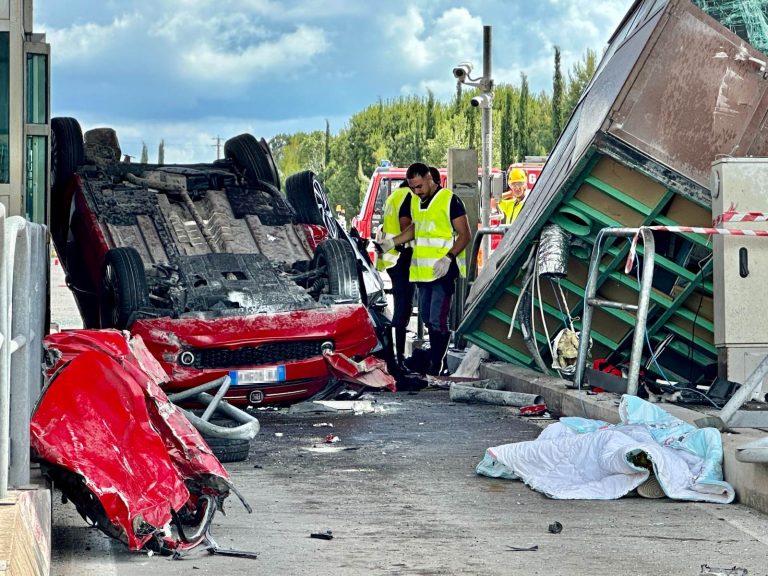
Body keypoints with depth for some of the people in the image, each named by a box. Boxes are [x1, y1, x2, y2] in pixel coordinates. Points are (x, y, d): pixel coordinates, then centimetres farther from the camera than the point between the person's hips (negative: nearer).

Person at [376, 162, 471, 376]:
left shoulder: (449, 200, -9)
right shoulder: (415, 202, 14)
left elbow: (464, 235, -10)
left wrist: (448, 258, -22)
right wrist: (390, 243, 16)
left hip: (443, 270, -8)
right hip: (422, 271, 8)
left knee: (437, 320, -12)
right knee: (427, 317, 12)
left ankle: (436, 366, -11)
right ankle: (438, 360, 22)